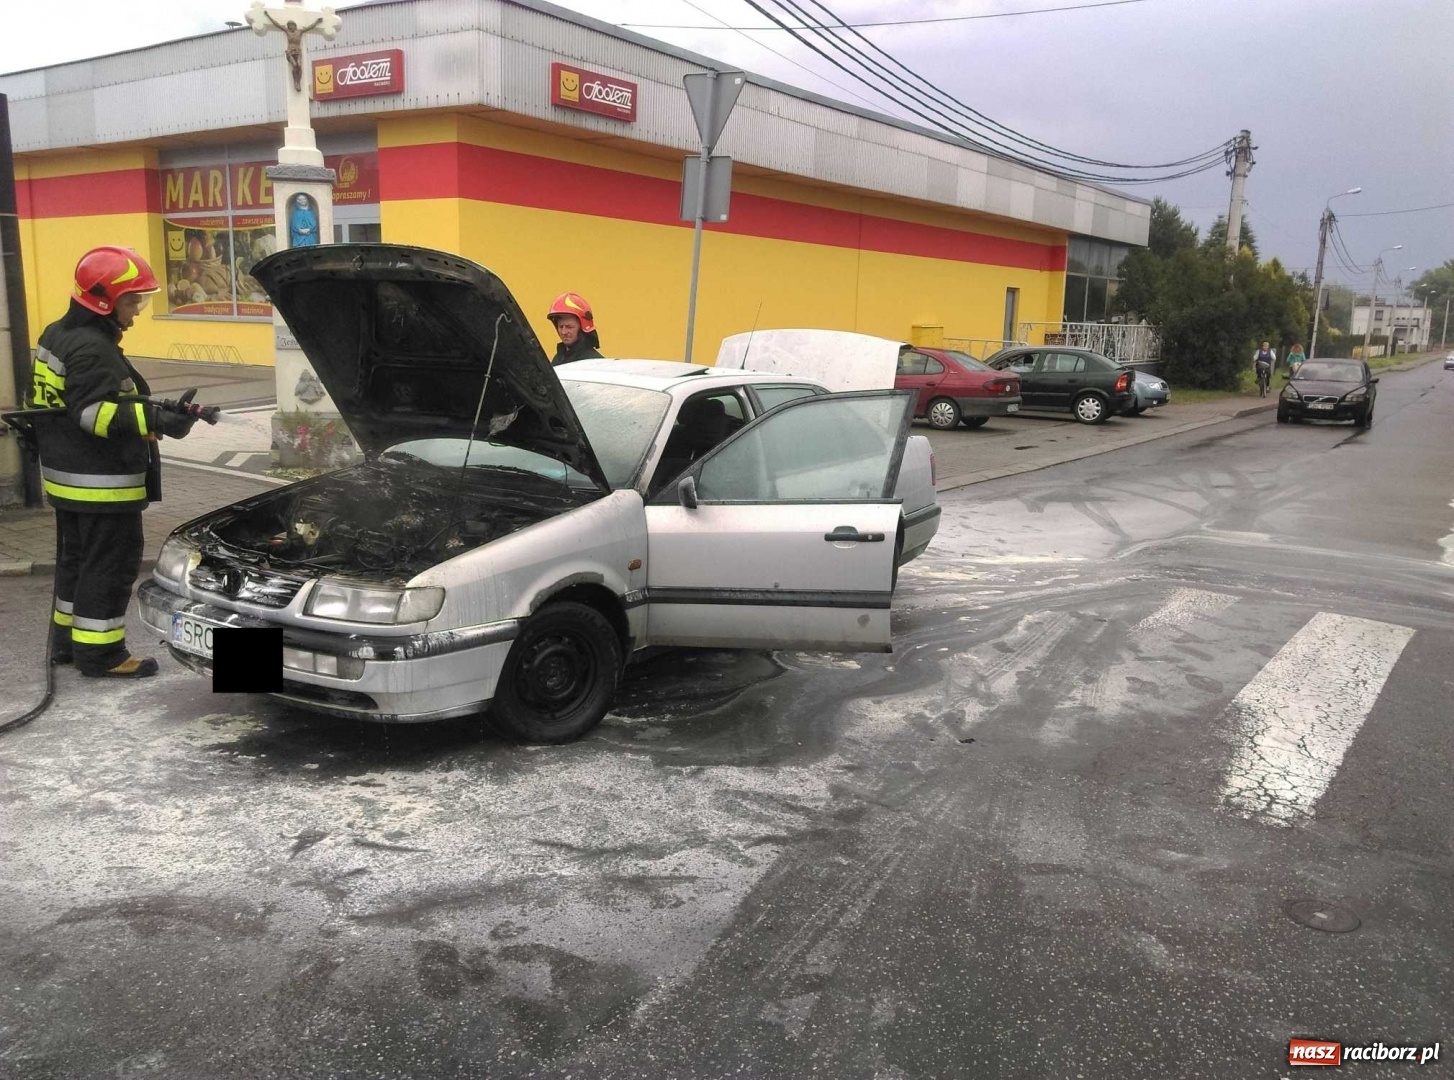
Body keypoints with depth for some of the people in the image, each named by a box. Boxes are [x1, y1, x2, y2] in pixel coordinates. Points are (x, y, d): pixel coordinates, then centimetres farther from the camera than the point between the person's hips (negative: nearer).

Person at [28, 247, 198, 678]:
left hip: (68, 477, 11)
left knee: (76, 558, 19)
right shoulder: (92, 349, -20)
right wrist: (156, 420, -36)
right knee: (108, 565, -4)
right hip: (100, 482, -11)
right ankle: (99, 653, 2)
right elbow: (94, 413, -29)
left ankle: (67, 640, 29)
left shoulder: (59, 335, 13)